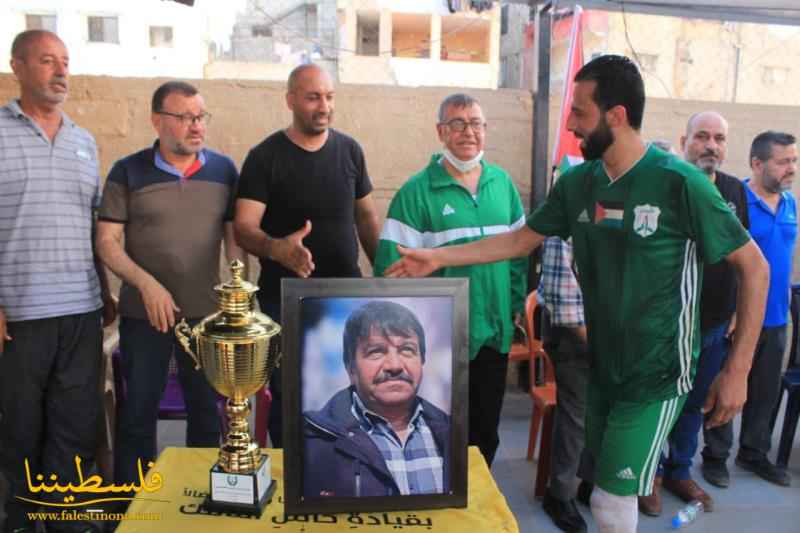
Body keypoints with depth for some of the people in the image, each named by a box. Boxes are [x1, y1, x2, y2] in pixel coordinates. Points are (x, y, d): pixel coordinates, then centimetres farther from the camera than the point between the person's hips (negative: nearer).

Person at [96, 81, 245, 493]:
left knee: (207, 410, 13)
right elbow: (106, 241, -4)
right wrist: (147, 284, -17)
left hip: (208, 312, 2)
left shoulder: (224, 170, 2)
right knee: (137, 411, 10)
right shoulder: (127, 172, -3)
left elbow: (235, 236, 5)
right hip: (143, 313, -1)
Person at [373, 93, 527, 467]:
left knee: (486, 434, 19)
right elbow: (392, 266, -13)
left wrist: (518, 305, 10)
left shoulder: (502, 183, 6)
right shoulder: (416, 192, -10)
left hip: (495, 334, 5)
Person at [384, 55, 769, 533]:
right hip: (602, 366, 6)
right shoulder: (577, 183, -1)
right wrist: (439, 257, 3)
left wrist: (736, 370, -14)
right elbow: (520, 241, 8)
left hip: (656, 372, -6)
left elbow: (754, 268, -12)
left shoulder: (679, 183, -18)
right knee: (608, 484, 20)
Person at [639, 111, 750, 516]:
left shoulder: (735, 190, 6)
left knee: (694, 403, 18)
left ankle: (680, 472, 35)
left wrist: (738, 311, 10)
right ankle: (649, 474, 27)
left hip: (717, 325, 6)